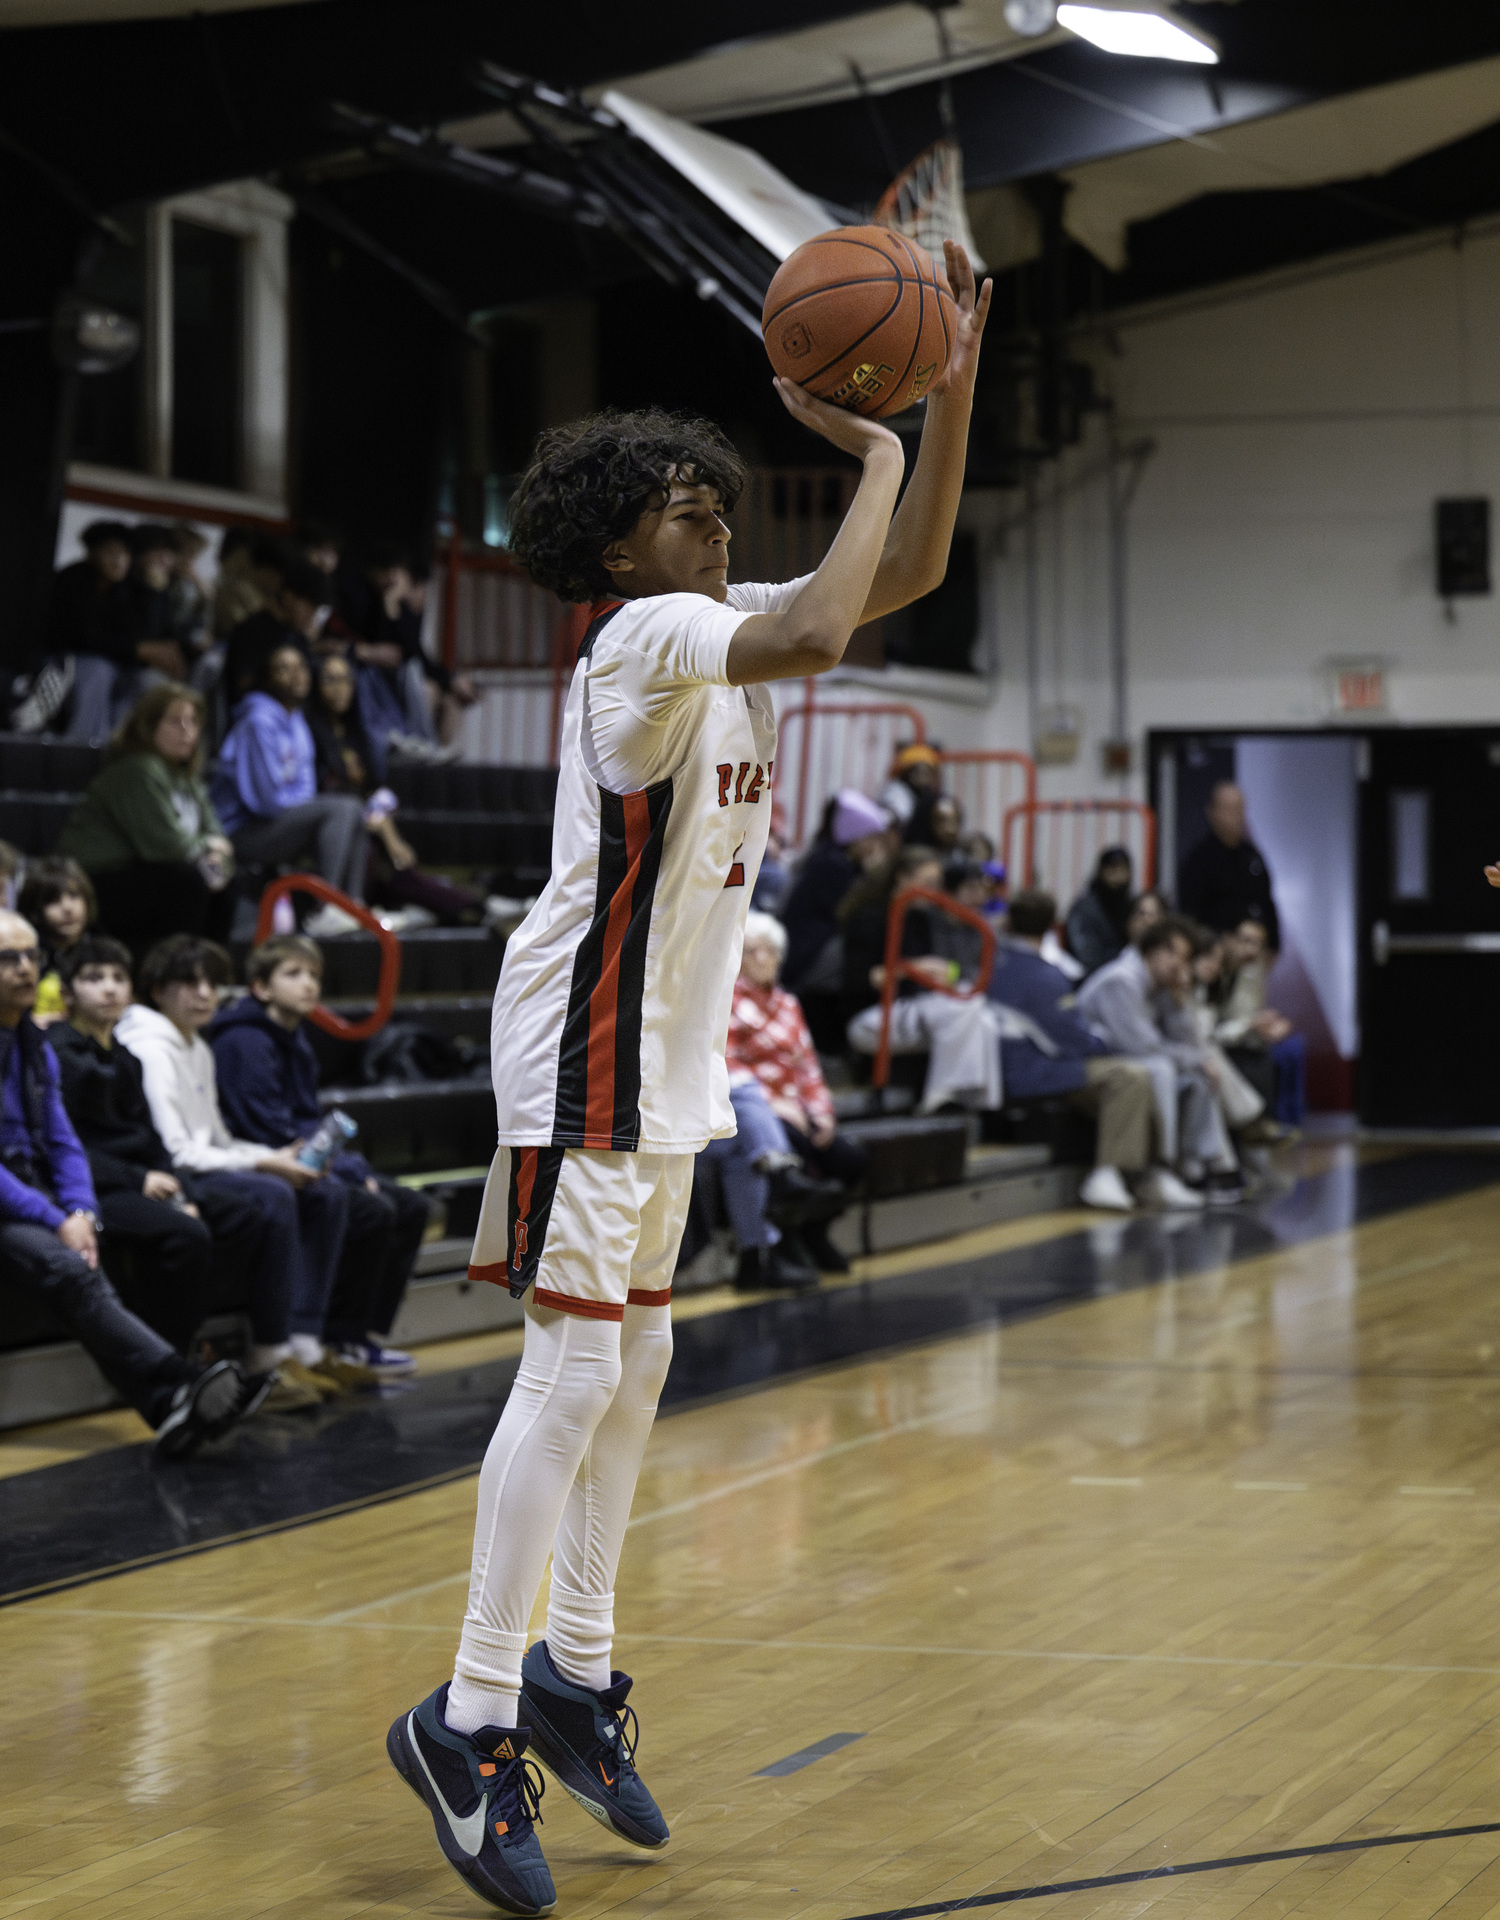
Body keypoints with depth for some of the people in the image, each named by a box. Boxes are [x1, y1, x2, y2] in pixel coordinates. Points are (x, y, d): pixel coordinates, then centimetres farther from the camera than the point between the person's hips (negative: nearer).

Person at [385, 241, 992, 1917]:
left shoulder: (722, 629, 11)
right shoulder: (644, 639, -16)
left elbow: (906, 571, 12)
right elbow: (816, 636, -34)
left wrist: (951, 394, 1)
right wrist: (873, 451, -23)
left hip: (667, 1059, 10)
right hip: (585, 1056, -10)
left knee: (631, 1367, 13)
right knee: (573, 1373, -11)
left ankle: (573, 1673, 22)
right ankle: (470, 1718, -8)